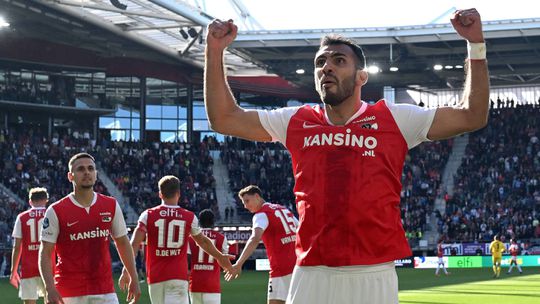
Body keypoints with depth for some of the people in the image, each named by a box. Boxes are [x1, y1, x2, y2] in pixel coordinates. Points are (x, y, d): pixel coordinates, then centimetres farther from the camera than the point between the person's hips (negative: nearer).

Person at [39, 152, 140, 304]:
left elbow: (123, 243, 15)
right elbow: (45, 254, -6)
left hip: (105, 290, 3)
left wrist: (134, 279, 12)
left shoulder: (111, 206, 5)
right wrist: (50, 288, -17)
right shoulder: (56, 211, -5)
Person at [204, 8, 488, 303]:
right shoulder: (296, 122, 13)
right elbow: (223, 118, 15)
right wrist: (215, 51, 9)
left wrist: (476, 45, -1)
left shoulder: (393, 119, 7)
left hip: (375, 275, -2)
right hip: (311, 275, 2)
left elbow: (471, 117, 6)